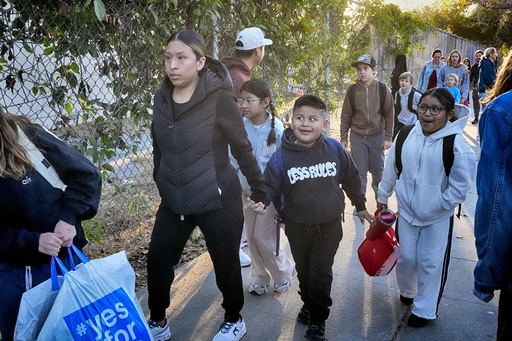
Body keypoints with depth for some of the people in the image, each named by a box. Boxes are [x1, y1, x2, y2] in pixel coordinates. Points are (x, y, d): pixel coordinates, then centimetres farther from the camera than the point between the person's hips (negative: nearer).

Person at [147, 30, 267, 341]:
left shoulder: (219, 97, -16)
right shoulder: (162, 98, 0)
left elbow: (242, 149, -9)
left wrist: (260, 192, -4)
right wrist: (162, 184, 20)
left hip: (219, 202, -4)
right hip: (173, 203, 5)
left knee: (226, 264, 11)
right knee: (157, 263, 8)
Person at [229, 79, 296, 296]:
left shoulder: (276, 129, -18)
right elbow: (234, 158, 4)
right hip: (247, 191, 4)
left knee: (263, 237, -2)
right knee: (252, 237, 12)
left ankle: (284, 273, 26)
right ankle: (260, 278, 33)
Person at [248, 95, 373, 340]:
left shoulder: (335, 149, -8)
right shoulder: (281, 156, -13)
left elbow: (351, 178, 6)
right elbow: (271, 186, -8)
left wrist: (360, 205, 16)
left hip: (329, 226, -1)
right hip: (298, 227, 1)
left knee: (321, 273, 5)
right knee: (304, 270, 19)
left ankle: (317, 318, 25)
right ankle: (309, 303, 46)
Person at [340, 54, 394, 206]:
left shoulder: (383, 90, -6)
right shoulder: (352, 91, -5)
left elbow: (389, 115, 0)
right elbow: (346, 116, 1)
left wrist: (388, 137, -2)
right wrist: (343, 138, 2)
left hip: (377, 135, 0)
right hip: (357, 137, 0)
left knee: (377, 169, 13)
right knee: (359, 171, 2)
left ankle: (377, 186, 45)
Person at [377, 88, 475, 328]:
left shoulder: (457, 145, -19)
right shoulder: (406, 136, -7)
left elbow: (459, 188, -14)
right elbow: (391, 170, 6)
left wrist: (433, 208, -13)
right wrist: (383, 197, 14)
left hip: (438, 218, -3)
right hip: (406, 212, 3)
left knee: (431, 264, 9)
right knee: (406, 258, 16)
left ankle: (425, 310, 29)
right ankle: (407, 291, 46)